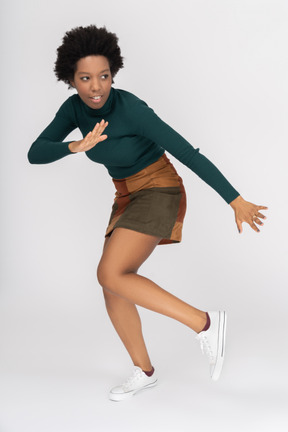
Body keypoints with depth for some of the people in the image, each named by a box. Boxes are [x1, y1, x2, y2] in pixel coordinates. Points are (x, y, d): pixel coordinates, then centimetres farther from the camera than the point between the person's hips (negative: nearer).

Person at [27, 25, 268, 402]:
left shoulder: (133, 109, -25)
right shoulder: (74, 108, -3)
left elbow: (190, 154, -23)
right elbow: (35, 154, -12)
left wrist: (236, 202, -21)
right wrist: (76, 147, -33)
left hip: (160, 192, -7)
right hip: (129, 198, 7)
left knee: (110, 276, -23)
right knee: (113, 290, 5)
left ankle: (205, 323, -18)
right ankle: (144, 371, 24)